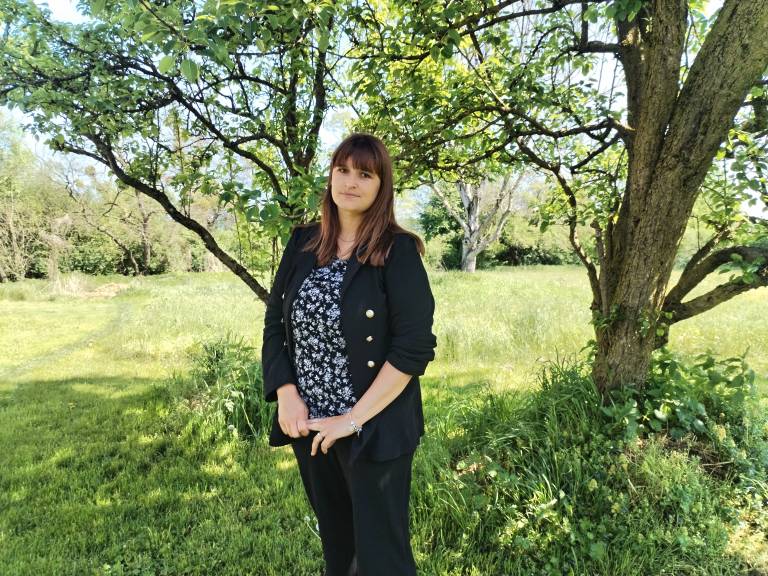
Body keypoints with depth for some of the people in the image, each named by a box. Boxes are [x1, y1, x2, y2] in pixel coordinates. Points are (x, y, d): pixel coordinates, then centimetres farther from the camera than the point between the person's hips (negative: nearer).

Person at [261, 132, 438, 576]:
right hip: (310, 426, 5)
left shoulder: (398, 252, -12)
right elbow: (275, 324, 7)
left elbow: (415, 347, -17)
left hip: (375, 430, -5)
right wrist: (287, 396, -6)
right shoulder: (302, 243, 3)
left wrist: (354, 419, -18)